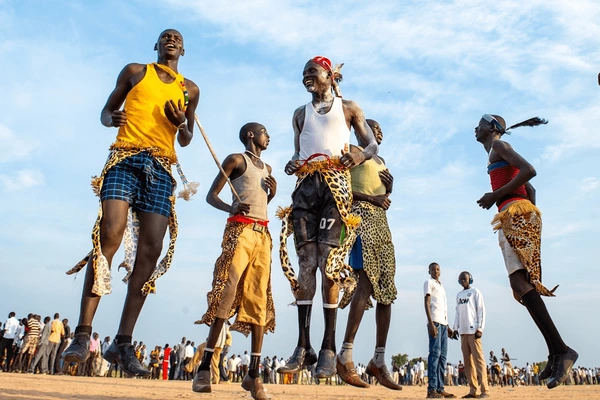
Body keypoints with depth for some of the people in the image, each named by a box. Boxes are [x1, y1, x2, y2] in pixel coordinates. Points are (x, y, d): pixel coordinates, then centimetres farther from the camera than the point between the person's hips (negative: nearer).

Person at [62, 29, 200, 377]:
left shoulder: (190, 89, 22)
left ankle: (124, 343, -4)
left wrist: (182, 123, 2)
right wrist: (111, 119, -4)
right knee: (111, 232, -23)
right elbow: (107, 110, 20)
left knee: (151, 250, -10)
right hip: (126, 158, -2)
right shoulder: (135, 72, 18)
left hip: (161, 169, 2)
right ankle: (83, 333, -18)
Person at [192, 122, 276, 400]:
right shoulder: (236, 159, 6)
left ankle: (254, 373, -3)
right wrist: (230, 208, -19)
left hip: (263, 234, 6)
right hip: (240, 230, -6)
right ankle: (205, 367, -12)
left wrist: (273, 193, 10)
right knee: (228, 290, -15)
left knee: (259, 299, -2)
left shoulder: (267, 167, 25)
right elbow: (211, 195, 1)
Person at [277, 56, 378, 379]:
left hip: (335, 184, -3)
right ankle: (303, 346, -3)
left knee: (329, 261, -12)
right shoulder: (300, 113, 25)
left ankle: (328, 347, -8)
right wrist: (292, 164, 0)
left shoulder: (348, 108, 16)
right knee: (306, 263, -5)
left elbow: (372, 145, 10)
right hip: (306, 185, 3)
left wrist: (360, 156, -13)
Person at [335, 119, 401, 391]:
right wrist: (371, 198, -14)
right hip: (361, 215, -8)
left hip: (381, 220, 8)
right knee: (366, 281, -23)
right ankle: (345, 355, -24)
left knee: (386, 289, 0)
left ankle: (379, 361, 4)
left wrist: (389, 186, 8)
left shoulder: (381, 161, 29)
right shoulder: (353, 151, 7)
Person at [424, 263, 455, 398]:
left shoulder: (441, 286, 26)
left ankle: (440, 388, 6)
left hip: (443, 323, 8)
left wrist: (447, 326, 19)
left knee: (442, 356, 5)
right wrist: (431, 323, -17)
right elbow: (427, 303, -7)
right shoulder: (429, 282, 3)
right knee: (435, 354, -13)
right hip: (435, 321, -8)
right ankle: (431, 389, -15)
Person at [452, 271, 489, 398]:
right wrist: (455, 328, 10)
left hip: (473, 331, -6)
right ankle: (472, 391, 7)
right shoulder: (459, 295, 19)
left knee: (478, 359, -9)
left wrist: (480, 328, -12)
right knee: (468, 362, 4)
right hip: (463, 331, 6)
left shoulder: (475, 292, 2)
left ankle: (484, 391, -8)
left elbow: (481, 311, -4)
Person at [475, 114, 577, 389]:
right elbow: (530, 188, 28)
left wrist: (496, 195, -12)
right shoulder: (497, 155, 30)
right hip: (518, 217, 10)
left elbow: (529, 170, -13)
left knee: (521, 282, -21)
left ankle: (561, 349, -27)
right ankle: (555, 354, -1)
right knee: (524, 284, 2)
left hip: (516, 215, -10)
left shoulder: (498, 145, 4)